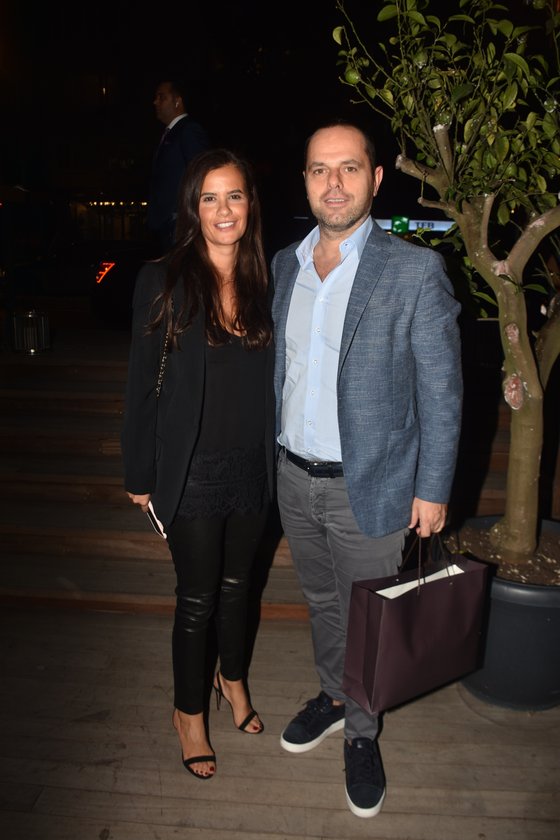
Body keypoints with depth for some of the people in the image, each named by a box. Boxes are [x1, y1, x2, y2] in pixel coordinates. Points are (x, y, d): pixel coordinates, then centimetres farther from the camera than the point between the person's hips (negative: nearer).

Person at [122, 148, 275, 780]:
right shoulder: (164, 280, -10)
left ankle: (232, 677, 48)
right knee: (198, 598, 10)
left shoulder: (262, 281, 2)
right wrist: (140, 474, -5)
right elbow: (142, 383, -7)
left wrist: (275, 456, 5)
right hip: (193, 472, -3)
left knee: (236, 584, 21)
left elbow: (269, 379, 7)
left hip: (251, 468, 4)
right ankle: (188, 711, 35)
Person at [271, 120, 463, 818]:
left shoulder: (415, 272, -13)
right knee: (320, 601, 23)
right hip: (294, 477, 5)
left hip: (368, 486, -4)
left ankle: (362, 732, 39)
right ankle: (332, 697, 49)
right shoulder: (284, 264, 3)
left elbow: (441, 391, -9)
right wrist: (276, 453, 12)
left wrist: (433, 488, -9)